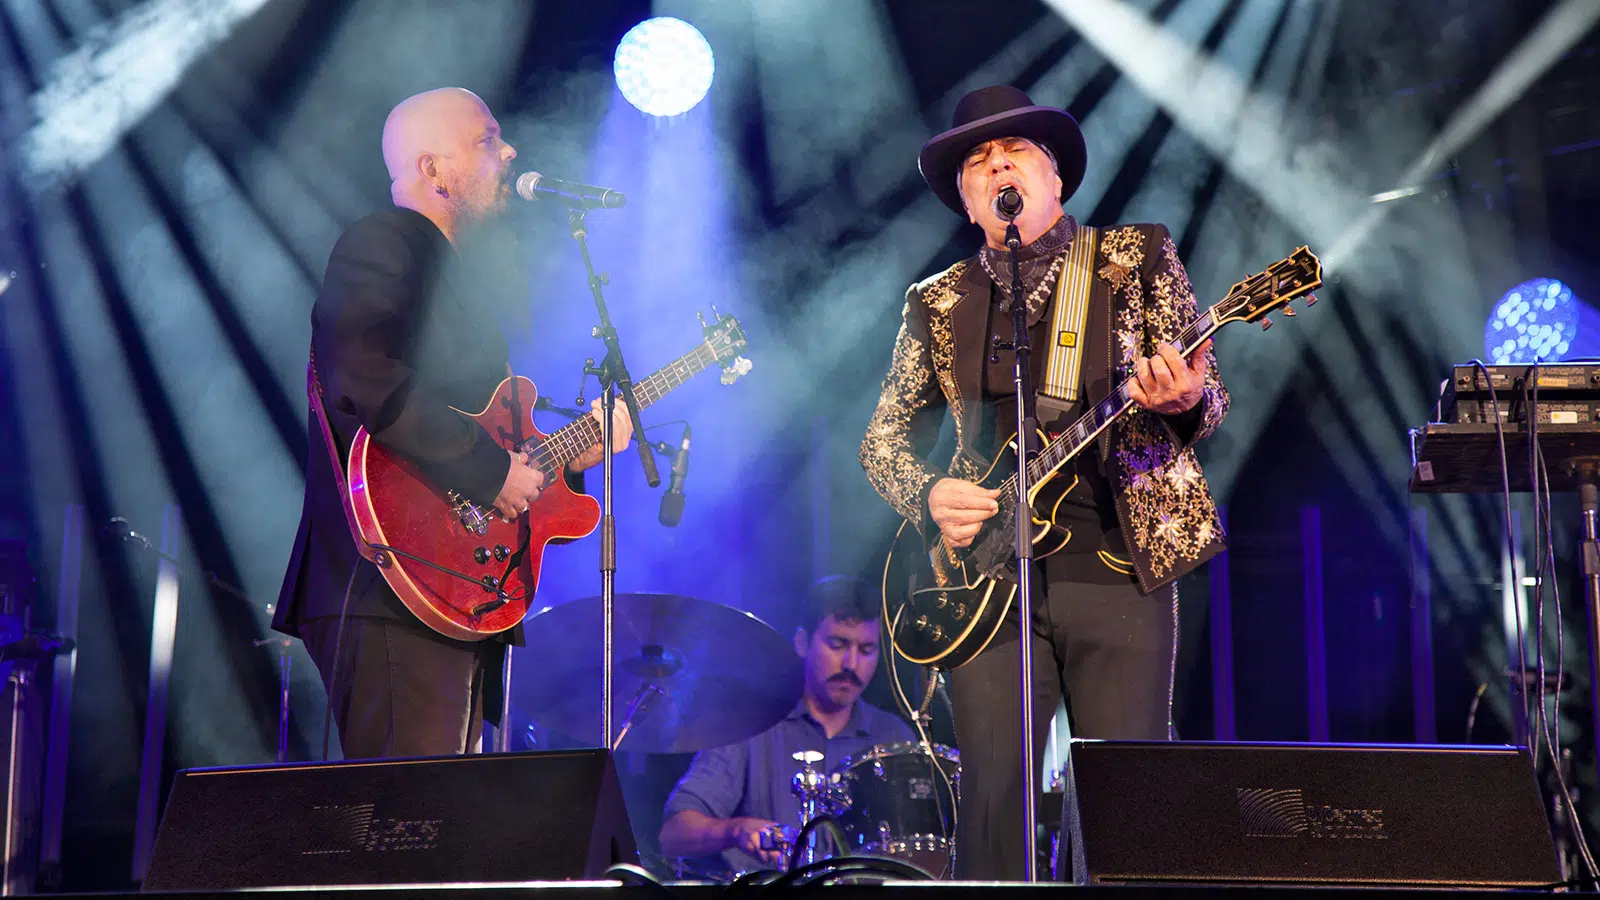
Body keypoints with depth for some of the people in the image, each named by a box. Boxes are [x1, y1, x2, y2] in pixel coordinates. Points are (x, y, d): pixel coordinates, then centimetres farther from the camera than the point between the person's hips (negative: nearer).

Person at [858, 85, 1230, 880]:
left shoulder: (1137, 257, 9)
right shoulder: (938, 303, 14)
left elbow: (1207, 400, 6)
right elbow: (884, 435, 17)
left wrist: (1184, 399, -19)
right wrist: (928, 494, -4)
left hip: (1120, 566, -1)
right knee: (993, 799, -4)